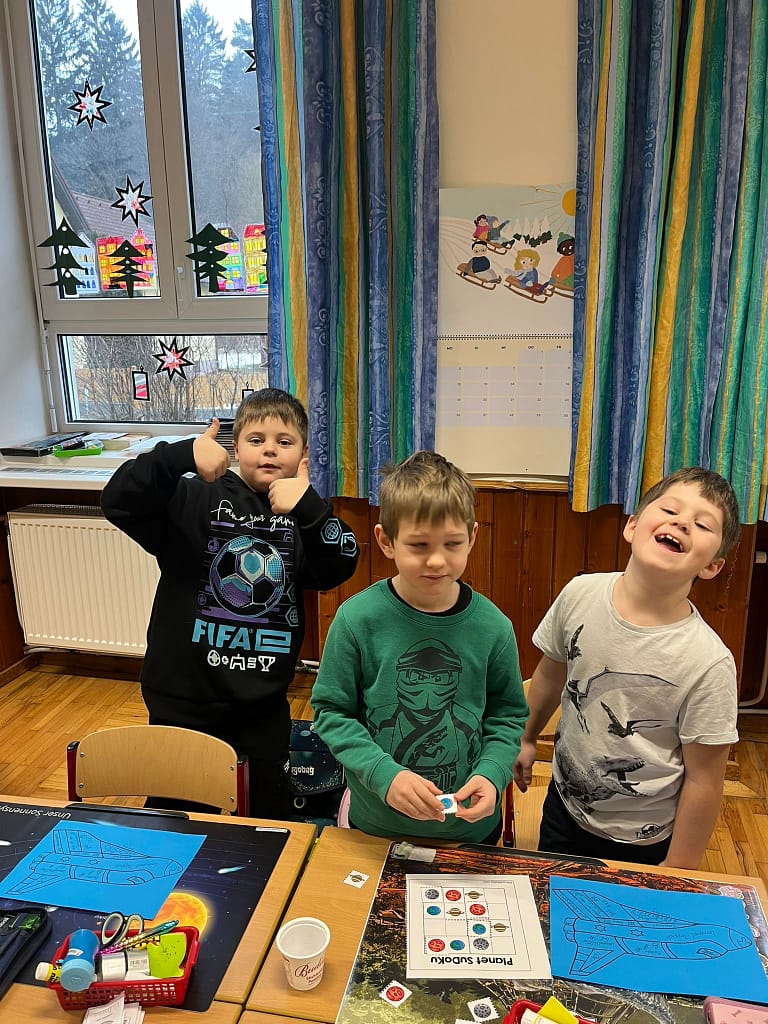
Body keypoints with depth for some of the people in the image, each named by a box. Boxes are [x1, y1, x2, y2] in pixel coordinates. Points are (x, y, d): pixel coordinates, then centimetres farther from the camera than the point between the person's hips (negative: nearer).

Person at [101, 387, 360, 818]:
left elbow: (340, 566, -16)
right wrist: (182, 456, -33)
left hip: (263, 698, 2)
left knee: (271, 807, 21)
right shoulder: (195, 497, -8)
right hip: (184, 691, -1)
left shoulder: (304, 512, -1)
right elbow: (119, 502, -20)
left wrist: (309, 508, -31)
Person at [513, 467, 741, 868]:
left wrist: (675, 874, -7)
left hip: (641, 845, -3)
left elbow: (703, 780, -15)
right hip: (563, 808, 4)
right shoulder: (580, 594, -16)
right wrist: (526, 738, 14)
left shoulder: (708, 663, -26)